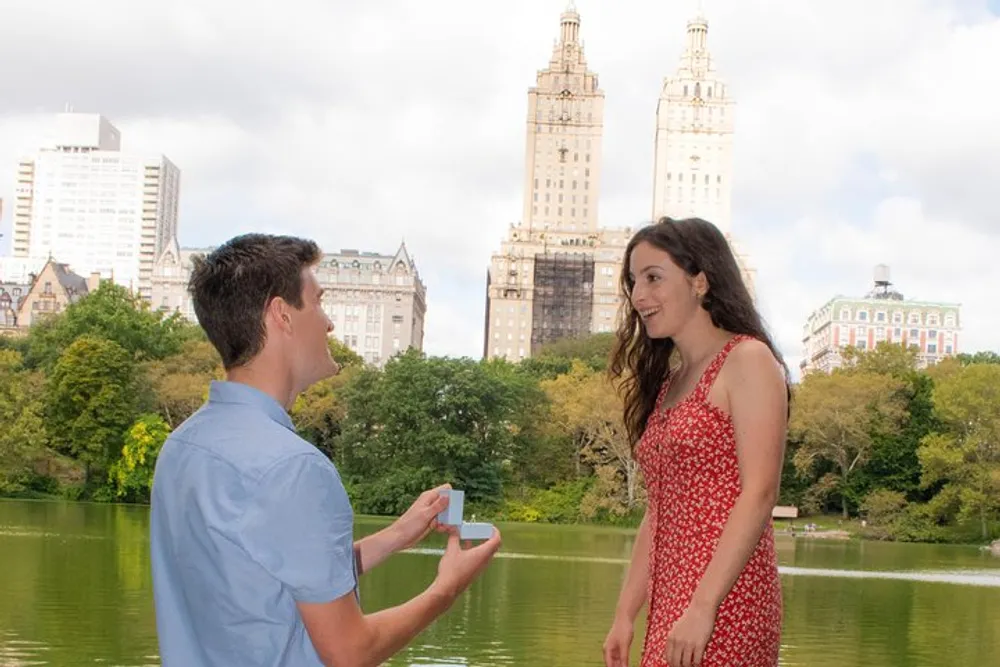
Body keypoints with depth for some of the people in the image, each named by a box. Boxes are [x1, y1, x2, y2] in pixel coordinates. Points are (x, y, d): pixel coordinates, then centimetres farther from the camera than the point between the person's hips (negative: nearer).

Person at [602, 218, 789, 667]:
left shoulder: (748, 361, -5)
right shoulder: (668, 381, 18)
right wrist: (624, 616, 11)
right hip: (669, 600, 8)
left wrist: (702, 608, -21)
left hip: (723, 599, -7)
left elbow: (759, 493, -15)